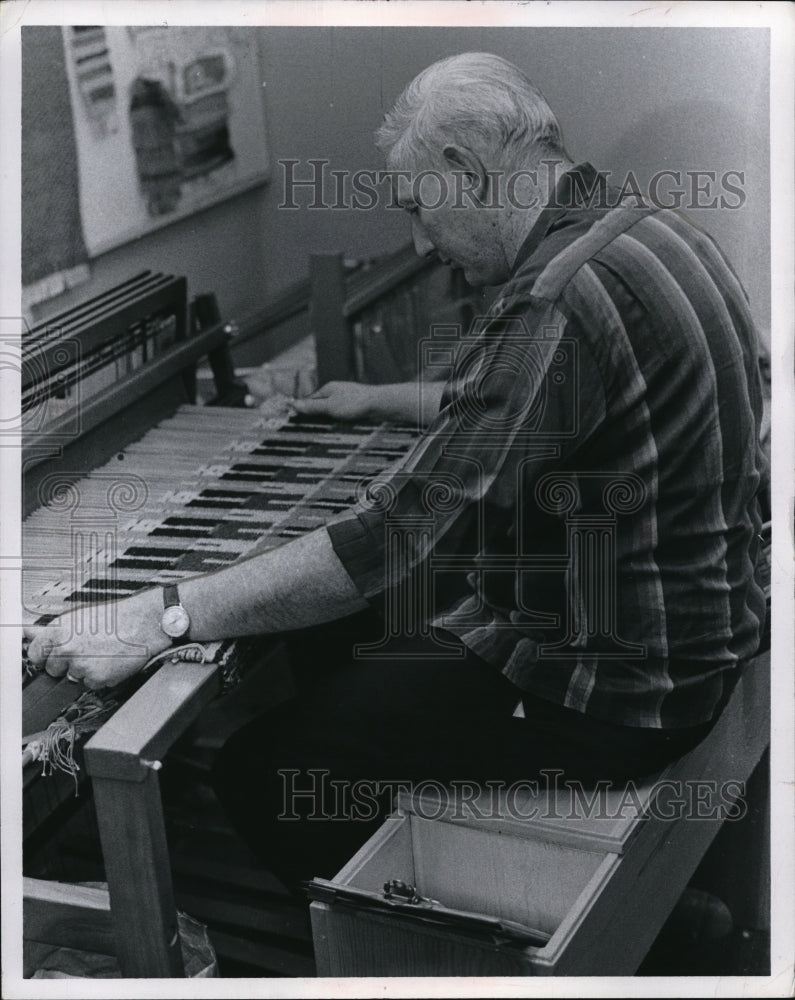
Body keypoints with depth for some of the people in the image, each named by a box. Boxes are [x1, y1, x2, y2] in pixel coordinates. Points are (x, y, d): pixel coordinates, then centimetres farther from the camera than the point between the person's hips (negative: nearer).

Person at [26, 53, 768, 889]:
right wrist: (379, 401, 33)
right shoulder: (640, 229, 6)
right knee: (325, 632, 21)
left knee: (262, 769, -9)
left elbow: (393, 541, -31)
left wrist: (163, 619, -27)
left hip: (617, 691, -10)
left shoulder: (558, 303, -28)